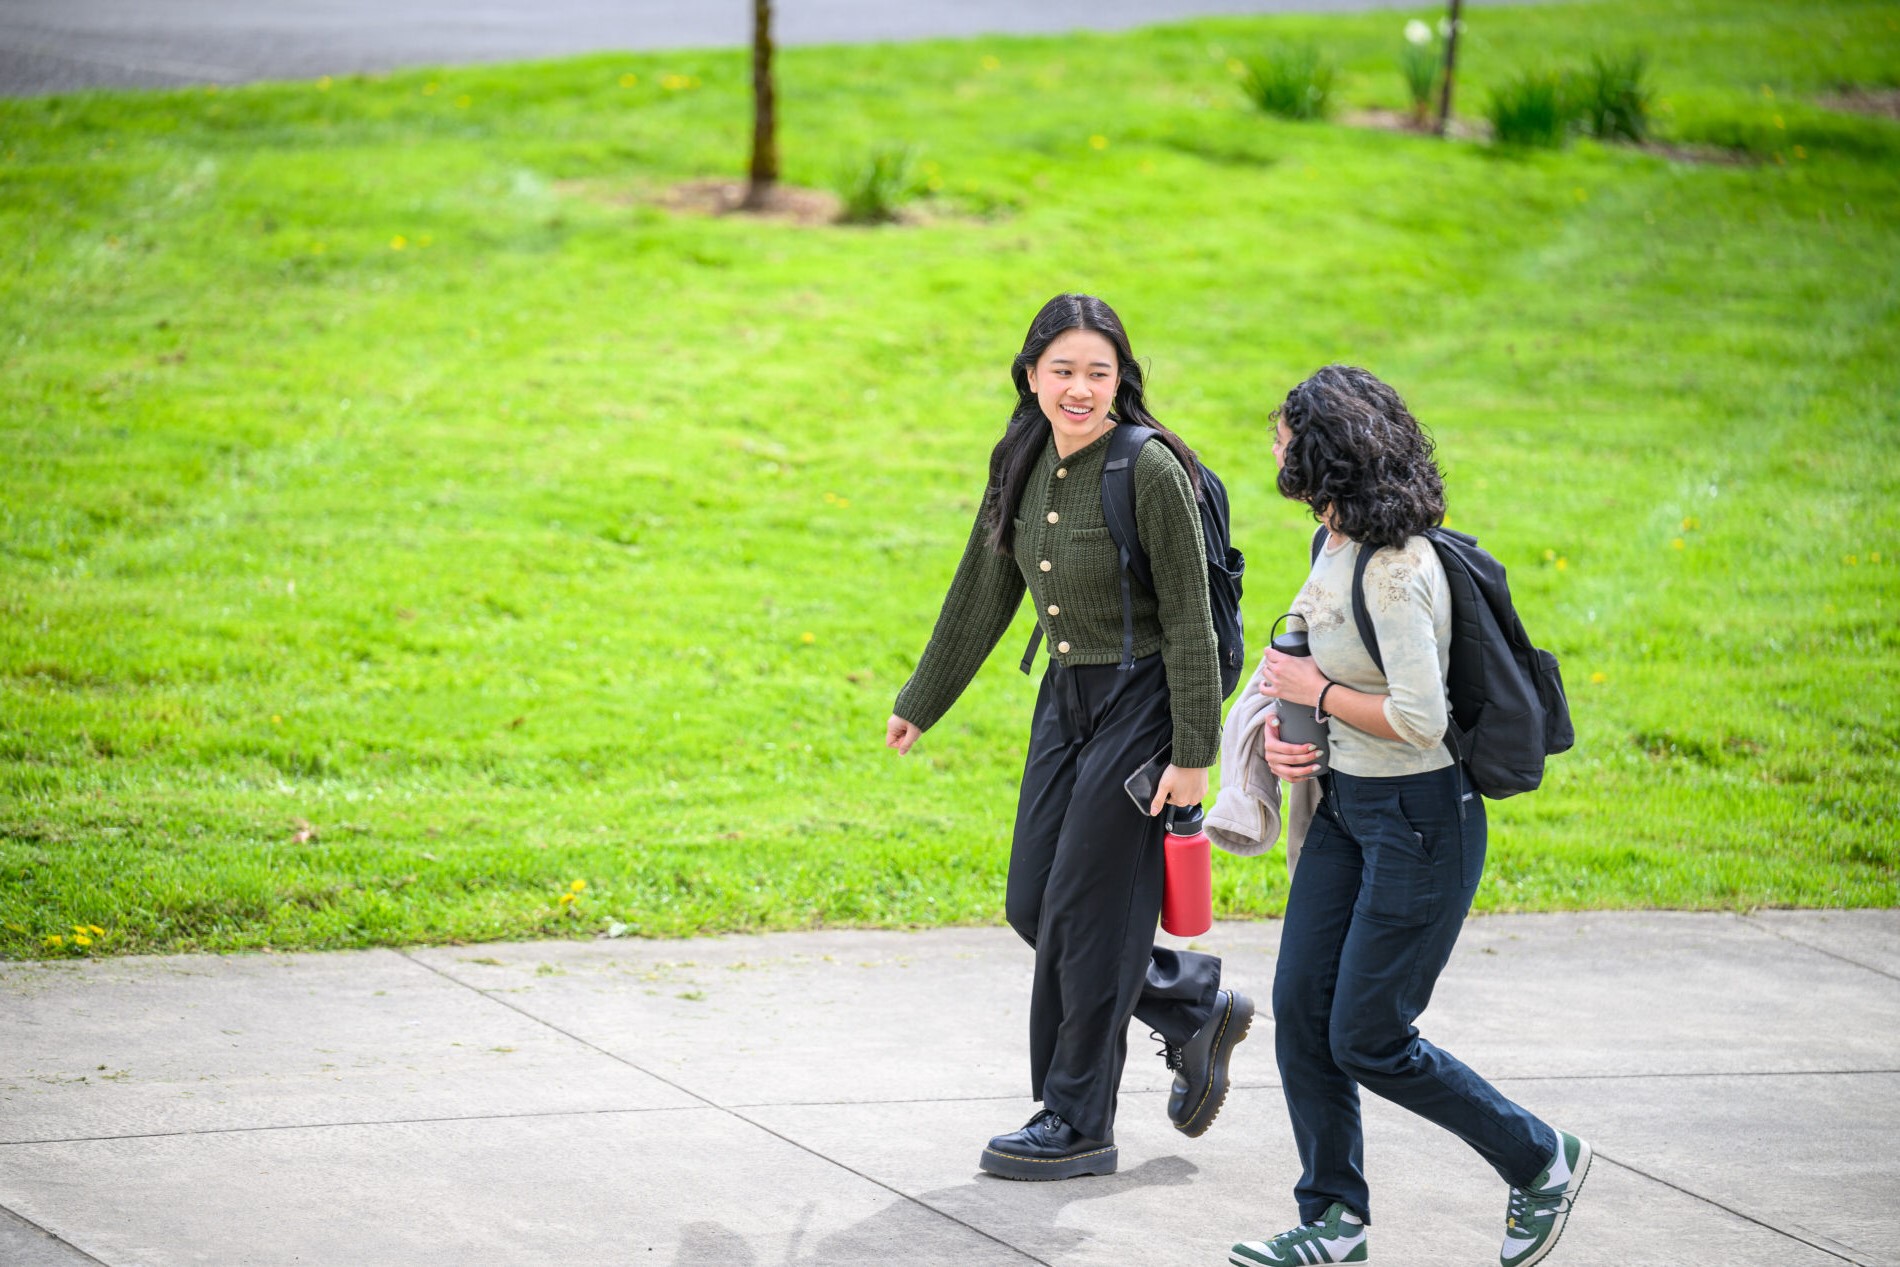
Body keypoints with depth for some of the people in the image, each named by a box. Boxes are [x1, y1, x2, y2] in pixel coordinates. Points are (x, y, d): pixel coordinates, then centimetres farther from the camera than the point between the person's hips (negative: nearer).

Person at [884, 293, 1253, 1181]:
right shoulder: (1023, 464, 3)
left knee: (1084, 913, -4)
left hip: (1141, 702, -8)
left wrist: (1192, 755, -17)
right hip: (1066, 698, 8)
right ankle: (1196, 1009, 27)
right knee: (1032, 906, 8)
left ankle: (1078, 1124, 8)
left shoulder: (1150, 471, -18)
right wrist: (922, 702, 18)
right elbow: (981, 592, 13)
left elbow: (1190, 621, -16)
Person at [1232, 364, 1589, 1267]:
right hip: (1344, 804, 9)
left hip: (1417, 820, -9)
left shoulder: (1392, 568, -24)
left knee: (1368, 1039, -2)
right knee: (1301, 1011, 7)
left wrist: (1315, 691, -15)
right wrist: (1281, 725, 1)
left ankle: (1542, 1161, 17)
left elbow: (1420, 718, -28)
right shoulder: (1336, 544, 6)